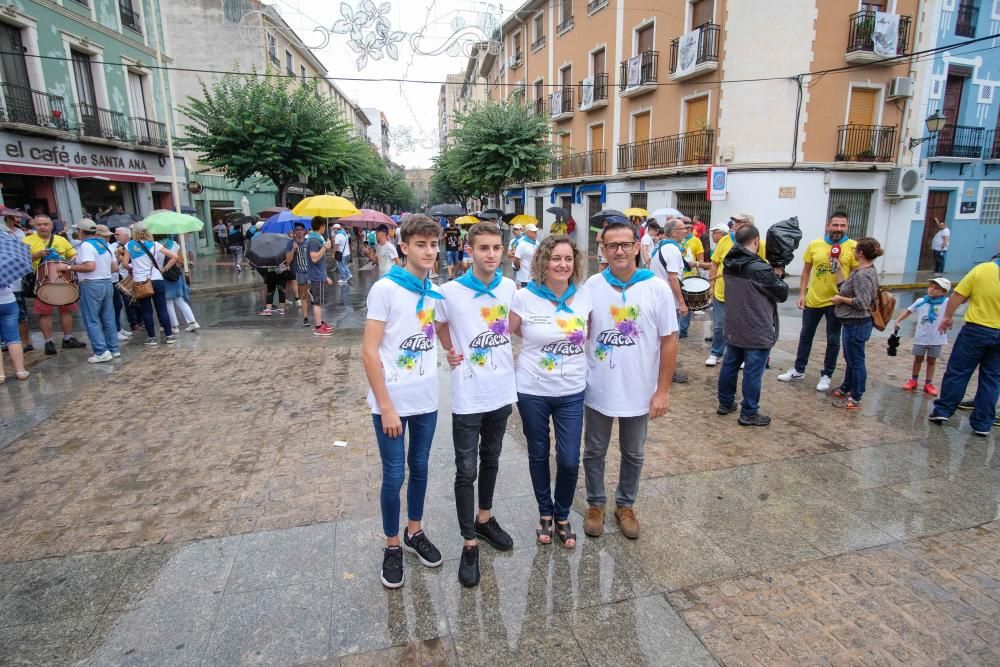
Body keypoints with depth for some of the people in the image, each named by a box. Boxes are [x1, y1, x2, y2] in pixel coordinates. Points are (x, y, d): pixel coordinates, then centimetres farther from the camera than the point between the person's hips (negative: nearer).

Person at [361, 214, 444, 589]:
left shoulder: (436, 293, 4)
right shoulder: (385, 289, -13)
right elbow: (369, 352, -15)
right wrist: (386, 407, -16)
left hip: (426, 400, 5)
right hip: (391, 402, -5)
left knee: (420, 468, 18)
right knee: (394, 476, 6)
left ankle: (415, 533, 39)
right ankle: (392, 546, 28)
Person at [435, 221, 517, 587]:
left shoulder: (509, 287, -2)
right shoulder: (451, 292, -13)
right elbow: (438, 325, 6)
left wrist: (508, 358, 6)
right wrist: (451, 352, -4)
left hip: (501, 391, 4)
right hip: (468, 396, -4)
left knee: (491, 460, 20)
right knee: (466, 470, 4)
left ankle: (484, 519, 41)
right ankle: (470, 543, 18)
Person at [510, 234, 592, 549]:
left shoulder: (585, 297, -2)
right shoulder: (524, 297, -10)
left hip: (572, 392, 2)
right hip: (532, 392, -1)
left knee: (569, 461, 3)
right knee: (539, 456, 14)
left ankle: (562, 516, 31)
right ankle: (545, 513, 38)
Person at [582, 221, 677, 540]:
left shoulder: (657, 289, -10)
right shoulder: (592, 286, -6)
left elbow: (669, 340, -6)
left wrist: (663, 390, -7)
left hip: (639, 392, 0)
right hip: (597, 390, 1)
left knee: (633, 454, 18)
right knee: (594, 452, 15)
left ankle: (625, 505, 40)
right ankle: (595, 504, 37)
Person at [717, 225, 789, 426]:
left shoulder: (729, 265, 0)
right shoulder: (760, 269, -21)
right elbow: (783, 294, -8)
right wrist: (777, 276, 8)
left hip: (734, 328, 7)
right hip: (758, 331, -7)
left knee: (730, 365, 16)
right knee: (753, 372, 1)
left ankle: (725, 403, 28)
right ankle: (749, 414, 10)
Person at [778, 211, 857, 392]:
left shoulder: (853, 247, -8)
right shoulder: (815, 245, -1)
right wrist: (802, 294, 2)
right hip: (813, 300, 3)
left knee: (833, 340, 8)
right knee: (805, 336, 14)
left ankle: (826, 375, 22)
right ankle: (798, 370, 28)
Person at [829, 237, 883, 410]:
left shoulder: (862, 275, -21)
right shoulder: (865, 271, 9)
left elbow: (862, 302, -26)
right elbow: (845, 287, 10)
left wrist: (841, 299, -14)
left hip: (856, 325, -10)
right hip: (853, 323, 10)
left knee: (856, 361, 0)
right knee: (850, 360, 21)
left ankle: (855, 399, 9)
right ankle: (845, 389, 35)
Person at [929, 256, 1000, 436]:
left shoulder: (982, 269, -8)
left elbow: (958, 296, -6)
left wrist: (948, 316, 7)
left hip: (976, 329, -2)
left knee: (957, 372, 8)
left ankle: (942, 411, 12)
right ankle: (982, 424, 13)